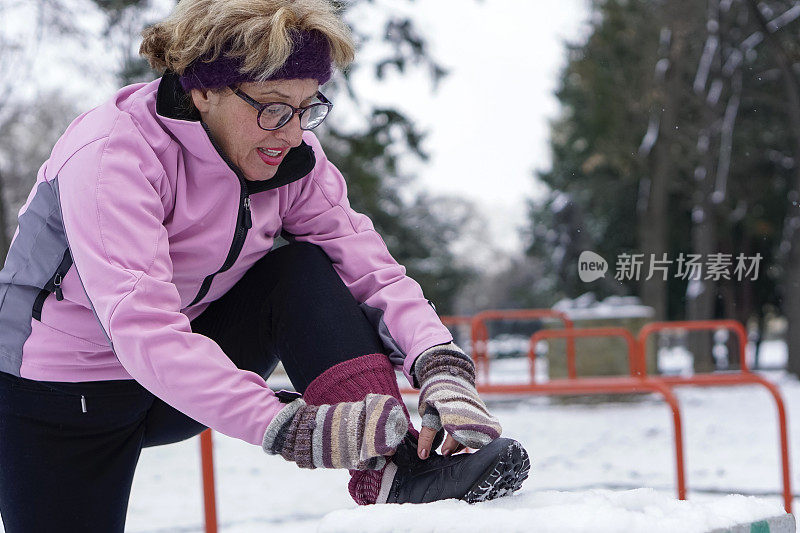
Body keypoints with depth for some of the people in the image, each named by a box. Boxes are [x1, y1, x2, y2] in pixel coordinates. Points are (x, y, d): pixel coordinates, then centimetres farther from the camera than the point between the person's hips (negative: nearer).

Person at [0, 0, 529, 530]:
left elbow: (371, 269, -14)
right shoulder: (111, 157, -29)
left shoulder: (291, 157, -10)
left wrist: (441, 366, -35)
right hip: (61, 398, -4)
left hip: (192, 372, 4)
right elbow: (142, 327, -40)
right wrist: (287, 426, -50)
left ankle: (393, 465, -27)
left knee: (303, 271, -18)